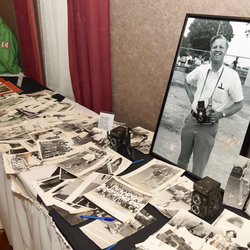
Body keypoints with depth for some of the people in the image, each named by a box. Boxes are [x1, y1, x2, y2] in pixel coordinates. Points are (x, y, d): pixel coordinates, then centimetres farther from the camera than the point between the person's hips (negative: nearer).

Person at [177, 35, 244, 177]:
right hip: (191, 120, 4)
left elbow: (239, 104, -3)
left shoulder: (232, 75, -11)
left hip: (209, 126, -4)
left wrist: (221, 114, -18)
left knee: (198, 169, 5)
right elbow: (187, 81, 21)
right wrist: (191, 98, 6)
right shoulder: (201, 69, -1)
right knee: (182, 160, 19)